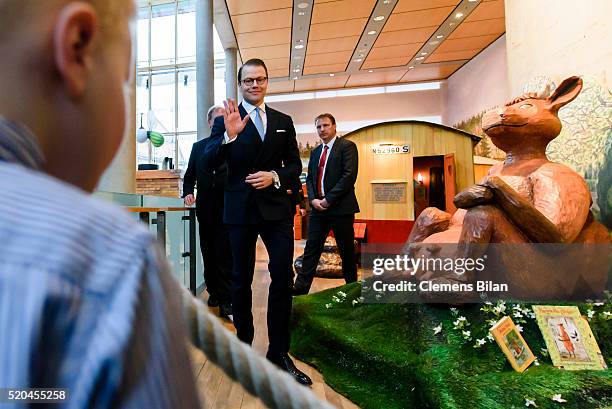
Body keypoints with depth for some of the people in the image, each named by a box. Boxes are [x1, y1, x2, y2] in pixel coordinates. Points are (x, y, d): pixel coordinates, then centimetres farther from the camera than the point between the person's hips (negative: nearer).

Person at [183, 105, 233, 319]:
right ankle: (213, 292, 28)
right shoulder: (198, 147, 14)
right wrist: (188, 193, 2)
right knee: (208, 253, 12)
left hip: (227, 209, -4)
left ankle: (226, 301, 2)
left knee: (225, 255, -5)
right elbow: (190, 175, 17)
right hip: (205, 209, 4)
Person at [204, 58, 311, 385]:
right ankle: (244, 343, 32)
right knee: (241, 279, 11)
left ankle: (278, 353, 16)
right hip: (240, 209, -1)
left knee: (283, 279, -1)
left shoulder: (284, 121, 11)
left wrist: (275, 176, -11)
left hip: (276, 208, 2)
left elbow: (295, 165, 9)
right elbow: (210, 162, -8)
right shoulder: (225, 120, 3)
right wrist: (229, 135, -24)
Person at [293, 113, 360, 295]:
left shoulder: (347, 146, -2)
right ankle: (301, 287, 11)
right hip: (318, 207, 5)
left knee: (347, 251, 6)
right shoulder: (315, 151, 18)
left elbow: (349, 176, -13)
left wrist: (328, 200, -16)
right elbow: (309, 178, 16)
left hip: (340, 207, -5)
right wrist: (313, 199, -2)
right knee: (311, 248, 5)